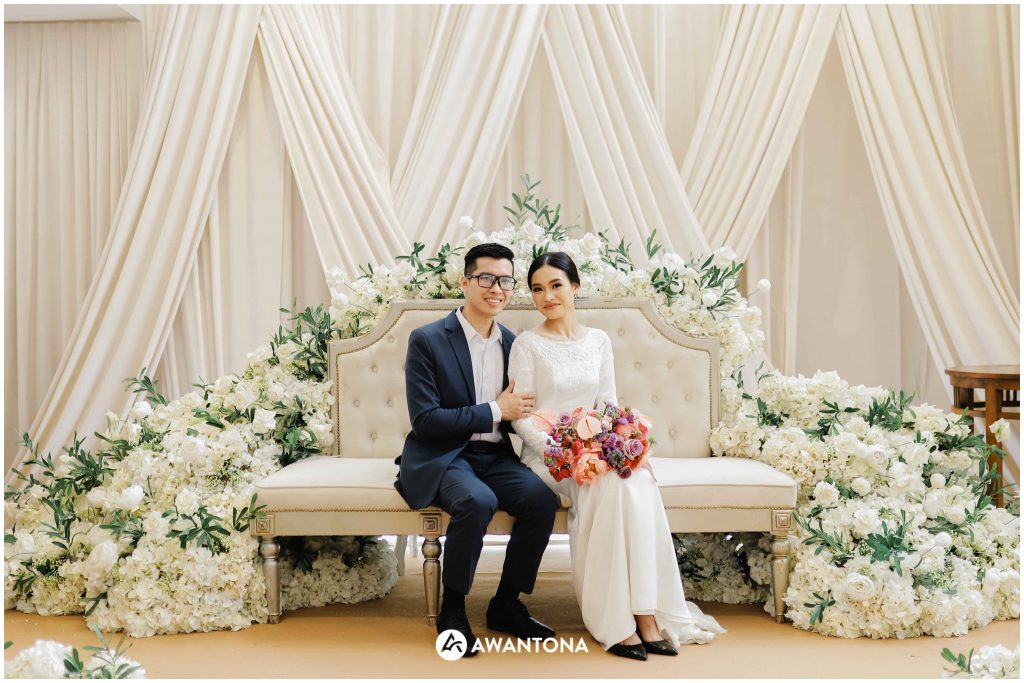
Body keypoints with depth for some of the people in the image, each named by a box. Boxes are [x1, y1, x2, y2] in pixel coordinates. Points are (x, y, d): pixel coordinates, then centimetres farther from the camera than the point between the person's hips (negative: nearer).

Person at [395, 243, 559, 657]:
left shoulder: (512, 344, 9)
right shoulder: (427, 340, -7)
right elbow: (424, 420, -14)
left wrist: (522, 416, -7)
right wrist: (495, 411, -16)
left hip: (495, 457, 5)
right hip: (440, 458, -5)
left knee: (543, 497, -23)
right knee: (478, 501, -34)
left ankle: (506, 604, -2)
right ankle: (451, 609, -11)